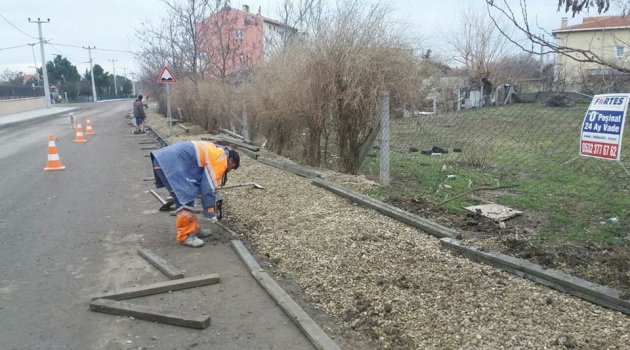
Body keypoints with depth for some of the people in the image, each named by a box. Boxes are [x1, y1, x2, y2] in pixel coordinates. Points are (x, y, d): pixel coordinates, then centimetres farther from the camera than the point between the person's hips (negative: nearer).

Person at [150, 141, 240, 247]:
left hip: (165, 159, 11)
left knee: (186, 197, 15)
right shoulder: (221, 159, -6)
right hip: (170, 163, -11)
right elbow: (209, 186, -9)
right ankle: (185, 236, 0)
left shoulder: (215, 152, 23)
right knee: (185, 199, -8)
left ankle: (193, 229, 22)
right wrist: (210, 212, -1)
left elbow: (204, 181, 31)